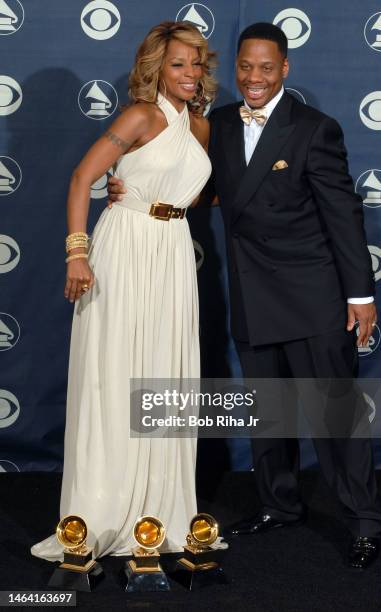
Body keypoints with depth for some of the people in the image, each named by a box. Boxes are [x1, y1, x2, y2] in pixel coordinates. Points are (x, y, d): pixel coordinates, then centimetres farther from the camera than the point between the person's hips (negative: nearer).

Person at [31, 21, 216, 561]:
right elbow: (82, 179, -14)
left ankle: (158, 511, 22)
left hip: (174, 253, 6)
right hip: (126, 251, -6)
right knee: (113, 380, -2)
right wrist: (78, 252, -21)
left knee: (166, 379, 9)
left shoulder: (199, 126, 12)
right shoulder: (143, 115, -9)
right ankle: (99, 518, 7)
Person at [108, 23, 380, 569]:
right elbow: (200, 189, 14)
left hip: (312, 298, -6)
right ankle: (281, 506, 33)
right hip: (251, 300, 6)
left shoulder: (315, 129, -9)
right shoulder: (220, 124, 7)